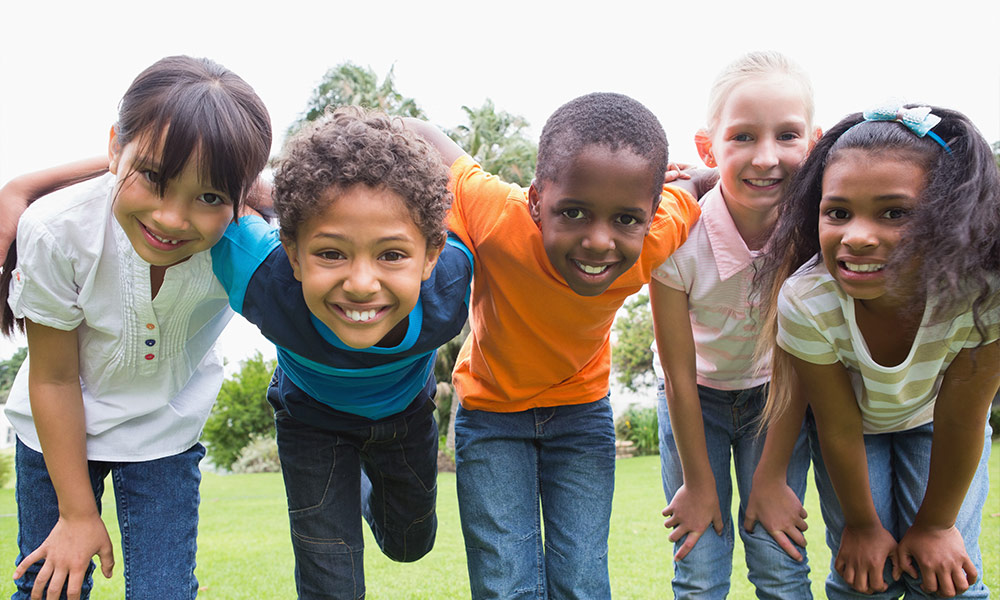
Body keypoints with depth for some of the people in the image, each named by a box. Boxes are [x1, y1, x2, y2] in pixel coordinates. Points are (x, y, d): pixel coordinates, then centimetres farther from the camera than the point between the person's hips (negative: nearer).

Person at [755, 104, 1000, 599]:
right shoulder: (806, 303, -36)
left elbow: (960, 420, -22)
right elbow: (839, 429, -20)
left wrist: (934, 525, -9)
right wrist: (862, 525, -7)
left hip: (932, 420, 1)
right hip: (853, 421, 0)